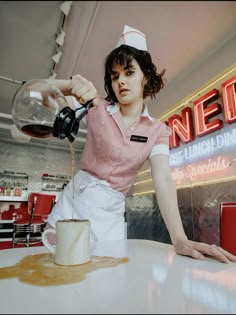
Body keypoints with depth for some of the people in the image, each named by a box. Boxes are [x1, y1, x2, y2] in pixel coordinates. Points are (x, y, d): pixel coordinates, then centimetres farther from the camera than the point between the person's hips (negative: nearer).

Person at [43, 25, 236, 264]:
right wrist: (73, 85, -27)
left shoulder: (157, 131, -2)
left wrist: (179, 239, -25)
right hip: (73, 201, 1)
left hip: (110, 215, 0)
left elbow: (163, 180, -13)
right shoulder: (97, 108, -2)